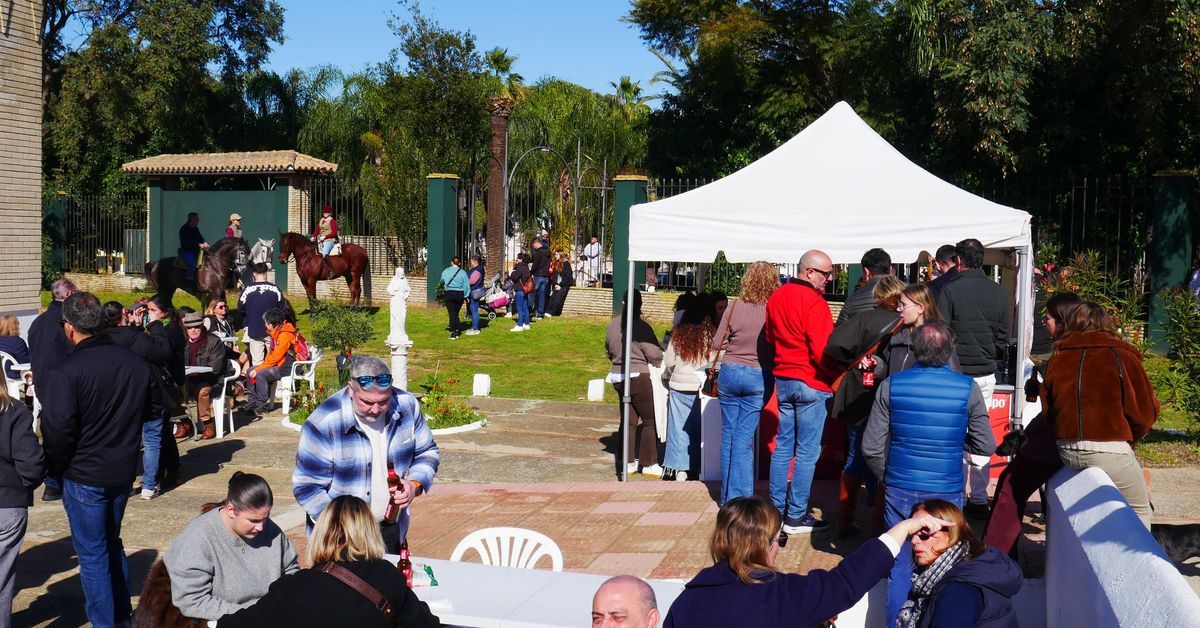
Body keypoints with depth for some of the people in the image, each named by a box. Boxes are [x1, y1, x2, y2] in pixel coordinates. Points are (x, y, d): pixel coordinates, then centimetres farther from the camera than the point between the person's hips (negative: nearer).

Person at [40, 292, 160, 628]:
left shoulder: (65, 373, -20)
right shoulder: (136, 363, -3)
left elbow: (58, 430, -22)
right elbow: (155, 409, 9)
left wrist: (56, 468, -5)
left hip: (84, 477, -6)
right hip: (123, 471, 6)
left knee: (92, 553, 7)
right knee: (112, 544, 22)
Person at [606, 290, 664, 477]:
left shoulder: (612, 326, 5)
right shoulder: (641, 326, -16)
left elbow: (608, 351, 17)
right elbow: (654, 354, -15)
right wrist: (663, 361, 5)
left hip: (618, 376, 7)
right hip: (638, 376, -7)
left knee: (628, 420, 13)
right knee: (650, 420, 4)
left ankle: (628, 462, 16)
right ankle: (649, 464, 7)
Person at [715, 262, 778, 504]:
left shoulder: (734, 308, -5)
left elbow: (717, 343, 1)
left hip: (730, 372, 1)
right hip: (759, 377, -1)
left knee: (728, 433, 11)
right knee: (744, 437, 1)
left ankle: (727, 496, 17)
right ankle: (739, 496, 1)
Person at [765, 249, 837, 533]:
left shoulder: (776, 297, 8)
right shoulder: (815, 302, -17)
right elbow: (822, 350, -19)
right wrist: (836, 378, -7)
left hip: (782, 379, 8)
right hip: (811, 383, -8)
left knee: (783, 445, 14)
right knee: (807, 451, 0)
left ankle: (776, 509, 19)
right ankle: (796, 516, 4)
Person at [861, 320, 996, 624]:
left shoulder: (891, 385, -7)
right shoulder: (968, 388, -7)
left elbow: (871, 447, -6)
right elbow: (986, 446, -1)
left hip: (900, 491, 0)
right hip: (947, 493, 0)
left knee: (899, 568, 11)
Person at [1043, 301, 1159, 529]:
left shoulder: (1057, 359, 9)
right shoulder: (1121, 357, -4)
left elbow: (1047, 409, 11)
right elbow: (1145, 411, -3)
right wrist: (1129, 438, 13)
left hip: (1066, 451, 5)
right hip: (1109, 450, -5)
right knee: (1140, 511, 10)